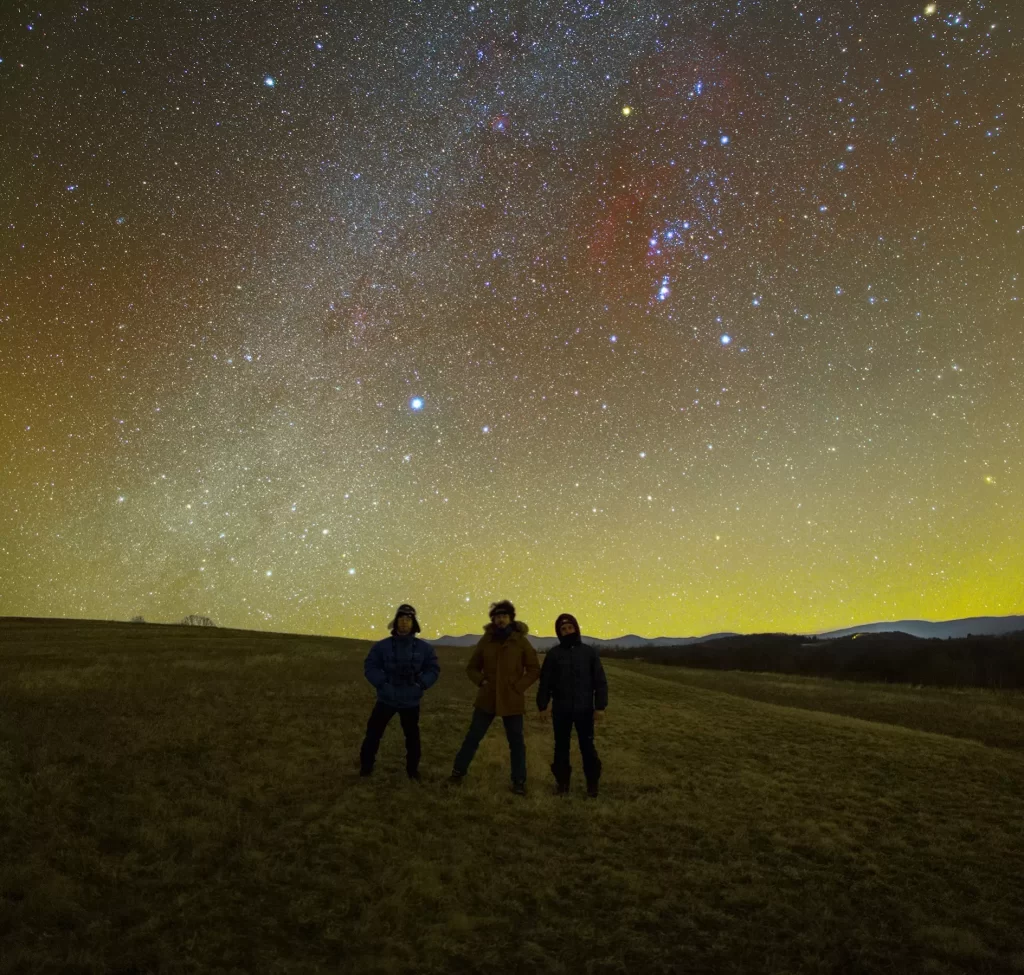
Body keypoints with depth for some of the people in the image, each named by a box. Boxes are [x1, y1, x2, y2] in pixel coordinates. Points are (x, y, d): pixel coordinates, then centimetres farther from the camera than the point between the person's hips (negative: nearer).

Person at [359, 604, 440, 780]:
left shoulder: (423, 648, -3)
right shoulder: (382, 646, -8)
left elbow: (433, 669, 2)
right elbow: (370, 667, -6)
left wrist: (420, 684, -12)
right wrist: (383, 683, -18)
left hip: (411, 701, 1)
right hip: (386, 699, -1)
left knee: (412, 736, 13)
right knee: (373, 733, 5)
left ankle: (412, 769, 30)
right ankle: (366, 766, 25)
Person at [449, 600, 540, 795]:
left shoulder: (521, 642, -3)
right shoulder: (485, 641, 3)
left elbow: (534, 669, 0)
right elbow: (472, 667, 13)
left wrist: (519, 686, -10)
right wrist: (481, 681, -5)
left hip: (512, 700, -2)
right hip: (487, 698, 2)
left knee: (516, 741, 6)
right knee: (473, 736, 8)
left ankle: (519, 781, 19)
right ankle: (458, 771, 24)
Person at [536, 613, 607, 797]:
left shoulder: (590, 652, -1)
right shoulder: (553, 654, 0)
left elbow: (600, 681, 0)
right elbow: (545, 682, 4)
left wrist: (600, 706, -6)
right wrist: (542, 705, 1)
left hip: (584, 709, -1)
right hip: (560, 710, 1)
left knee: (587, 747, 5)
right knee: (561, 746, 10)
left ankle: (592, 783, 20)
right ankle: (562, 781, 25)